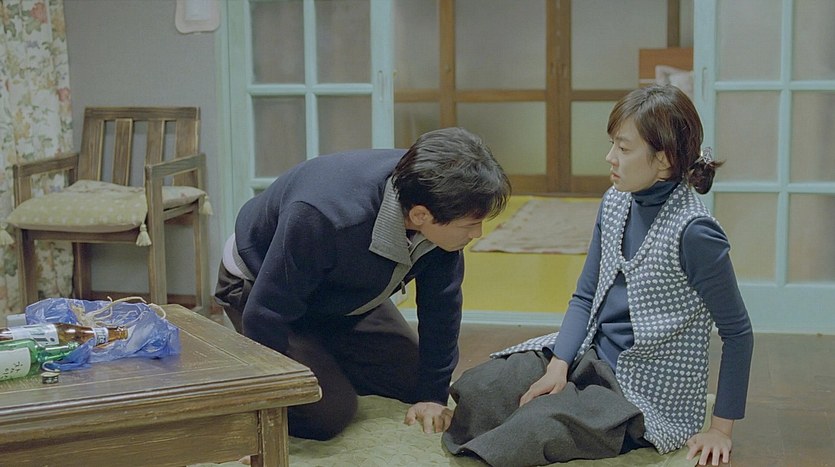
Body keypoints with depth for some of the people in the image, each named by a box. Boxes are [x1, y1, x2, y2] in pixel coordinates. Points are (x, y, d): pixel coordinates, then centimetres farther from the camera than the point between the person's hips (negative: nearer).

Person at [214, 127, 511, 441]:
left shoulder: (440, 202, -25)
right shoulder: (322, 218, -44)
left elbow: (440, 304, -12)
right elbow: (266, 313, -34)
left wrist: (433, 395, -9)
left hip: (346, 295, 6)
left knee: (414, 380, 5)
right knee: (330, 414, -19)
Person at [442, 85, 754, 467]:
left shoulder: (692, 233, -21)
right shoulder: (615, 202, 2)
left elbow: (737, 332, -13)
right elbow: (584, 297, 7)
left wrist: (721, 428, -9)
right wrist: (559, 365, -9)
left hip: (649, 392, -7)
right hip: (592, 356, 7)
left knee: (539, 425, -29)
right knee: (475, 388, -10)